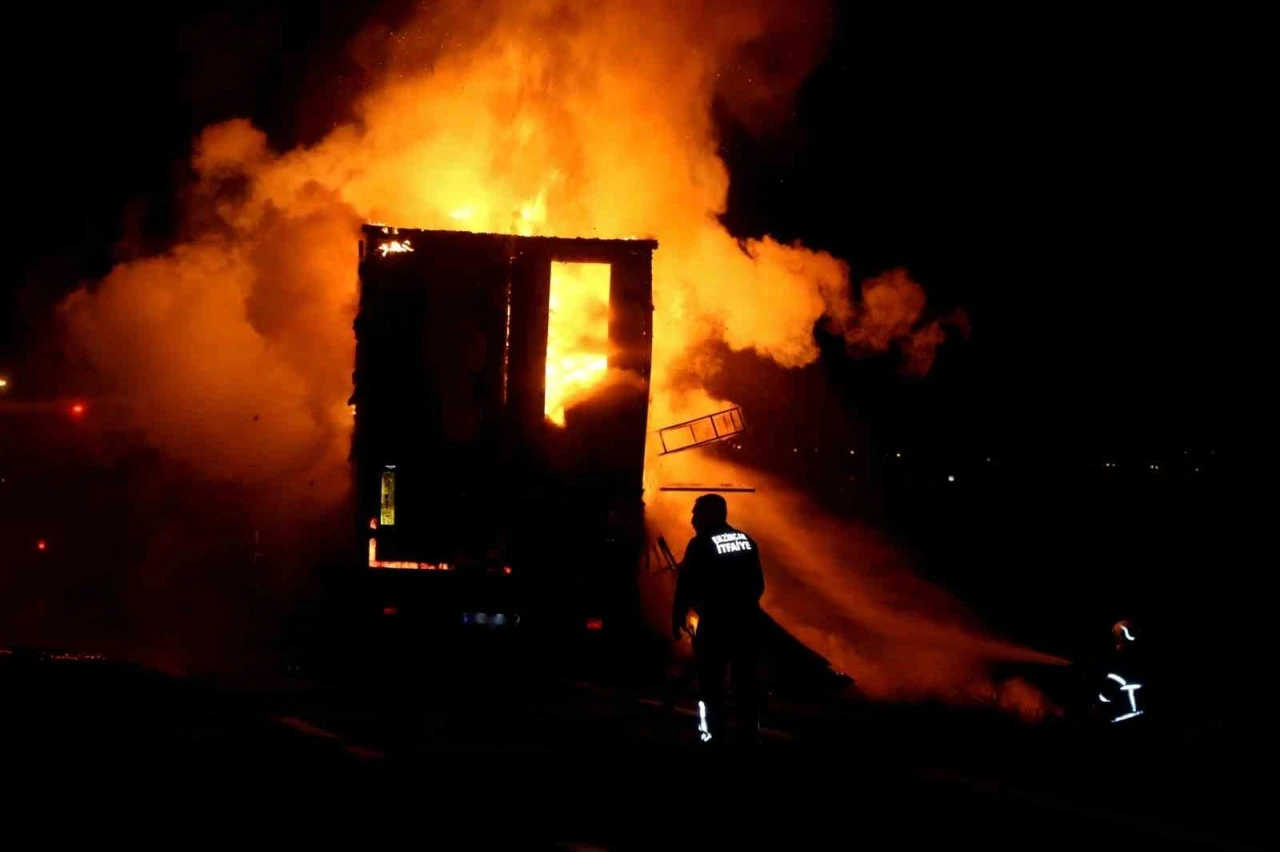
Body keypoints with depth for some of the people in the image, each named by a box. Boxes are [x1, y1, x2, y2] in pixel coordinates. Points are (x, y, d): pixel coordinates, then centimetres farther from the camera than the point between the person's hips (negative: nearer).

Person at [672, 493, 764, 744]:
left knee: (711, 684, 2)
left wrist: (677, 619, 0)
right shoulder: (747, 541, 9)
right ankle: (748, 735, 13)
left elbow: (685, 587, -9)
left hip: (716, 623, -5)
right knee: (746, 683, 9)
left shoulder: (701, 544, -8)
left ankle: (712, 735, 0)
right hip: (748, 621, 5)